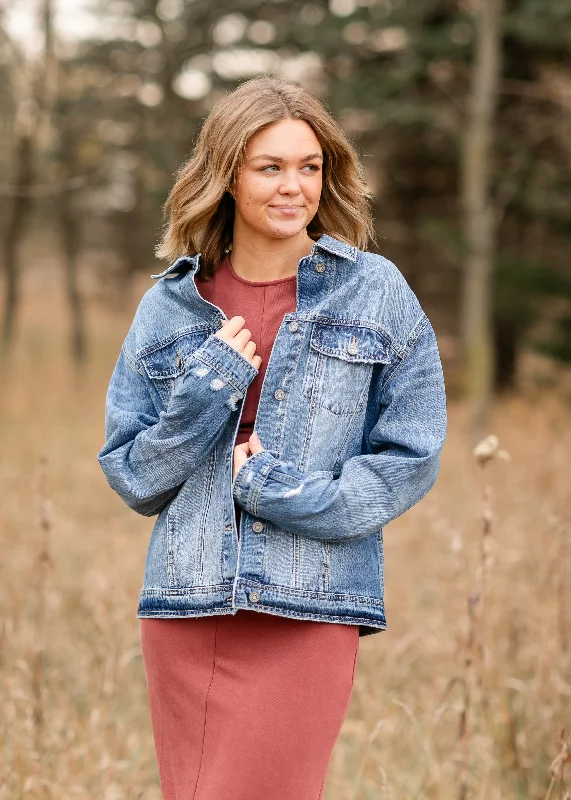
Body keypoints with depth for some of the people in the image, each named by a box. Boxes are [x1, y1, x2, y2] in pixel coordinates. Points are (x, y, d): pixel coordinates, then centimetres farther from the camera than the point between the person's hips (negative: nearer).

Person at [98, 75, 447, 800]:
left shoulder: (376, 292, 3)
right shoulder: (169, 306, 8)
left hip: (311, 610, -2)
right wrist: (201, 400, -8)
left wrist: (288, 492, -12)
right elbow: (131, 480, 9)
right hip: (187, 605, 3)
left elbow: (411, 460, 1)